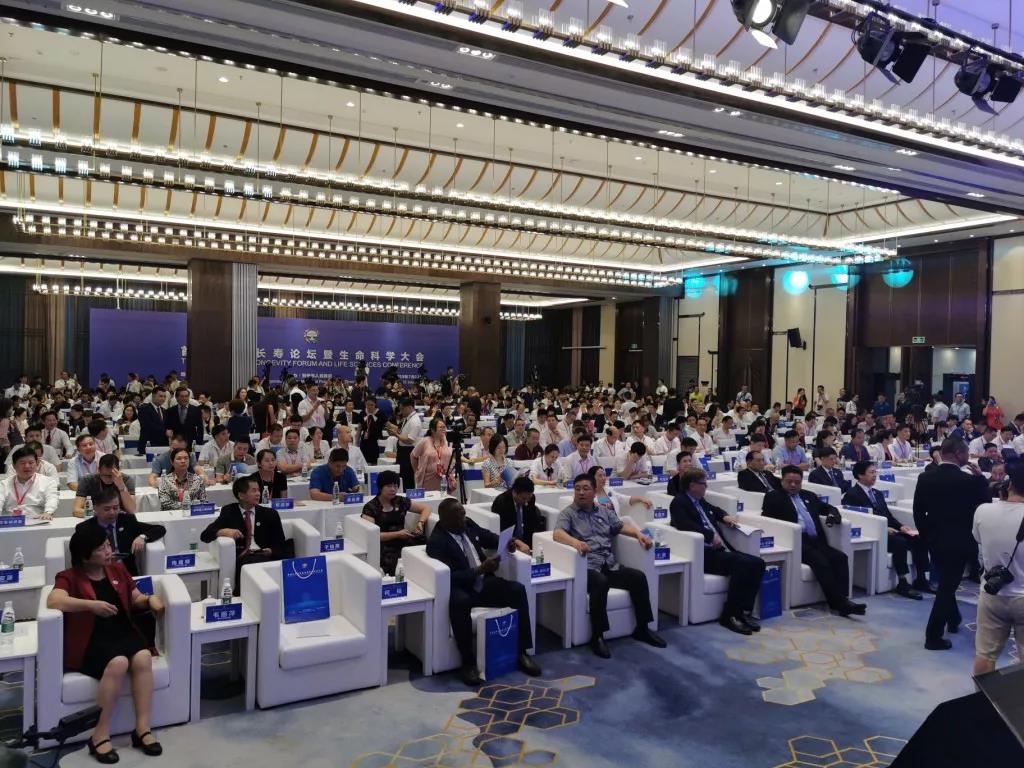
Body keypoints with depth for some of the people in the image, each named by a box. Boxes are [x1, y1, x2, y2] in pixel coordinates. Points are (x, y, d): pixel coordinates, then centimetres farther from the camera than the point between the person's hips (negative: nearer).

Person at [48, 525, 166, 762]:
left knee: (143, 657, -29)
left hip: (123, 632, 4)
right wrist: (92, 605, -31)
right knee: (118, 663, -35)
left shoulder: (117, 569, 16)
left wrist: (150, 599, -1)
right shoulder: (69, 578, 0)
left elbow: (135, 600, 22)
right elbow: (53, 601, -21)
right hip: (91, 640, -4)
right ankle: (100, 735, -23)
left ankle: (142, 728, -24)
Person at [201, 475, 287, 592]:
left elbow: (281, 546, 13)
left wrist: (271, 551, -10)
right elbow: (205, 535, 7)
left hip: (264, 557, 0)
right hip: (240, 559, 0)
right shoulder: (229, 512, 16)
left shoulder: (270, 514, 16)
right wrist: (224, 531, -13)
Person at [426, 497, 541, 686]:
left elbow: (489, 537, 22)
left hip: (484, 583, 6)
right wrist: (480, 569, -28)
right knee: (459, 601, -40)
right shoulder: (436, 542, -15)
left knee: (517, 589, -18)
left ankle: (521, 652, -9)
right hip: (460, 588, -6)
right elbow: (450, 576, -23)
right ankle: (468, 662, -25)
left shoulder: (468, 525, 6)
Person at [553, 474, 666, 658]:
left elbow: (621, 525, 17)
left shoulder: (604, 511, 22)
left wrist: (639, 534, -4)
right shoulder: (568, 513, 2)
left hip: (610, 565, 6)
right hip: (587, 567, -6)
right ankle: (597, 637, -25)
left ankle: (642, 628, -1)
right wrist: (575, 541, -36)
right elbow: (558, 533, -14)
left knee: (638, 577, -16)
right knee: (600, 582, -36)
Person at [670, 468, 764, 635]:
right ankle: (729, 615, -18)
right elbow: (684, 524, -24)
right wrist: (710, 535, -26)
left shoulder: (700, 501, 20)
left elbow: (714, 509, 41)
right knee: (741, 564, -28)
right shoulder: (679, 502, -6)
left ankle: (743, 611, -6)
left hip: (720, 549, 9)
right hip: (703, 554, -9)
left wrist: (724, 516, 19)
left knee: (757, 563, -8)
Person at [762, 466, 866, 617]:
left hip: (816, 541, 6)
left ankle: (842, 600, -25)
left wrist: (833, 515, 4)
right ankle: (839, 603, -28)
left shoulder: (809, 496, 25)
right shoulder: (773, 497, 8)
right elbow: (766, 518, -4)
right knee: (820, 561, -29)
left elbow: (829, 508, 29)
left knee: (840, 557, -19)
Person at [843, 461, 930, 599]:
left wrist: (901, 526, 0)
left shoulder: (877, 494, 23)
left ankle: (920, 580, -7)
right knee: (900, 542, -31)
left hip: (887, 530, 8)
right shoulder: (851, 495, -5)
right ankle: (902, 584, -25)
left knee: (918, 540, -13)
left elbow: (888, 515, 21)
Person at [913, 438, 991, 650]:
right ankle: (933, 636, 4)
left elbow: (918, 512, 0)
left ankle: (953, 620, 44)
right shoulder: (970, 480, -18)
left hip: (935, 540, 5)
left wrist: (927, 535, 13)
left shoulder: (925, 478, -5)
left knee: (945, 581, 25)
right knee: (947, 585, 3)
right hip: (959, 541, -4)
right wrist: (981, 478, -4)